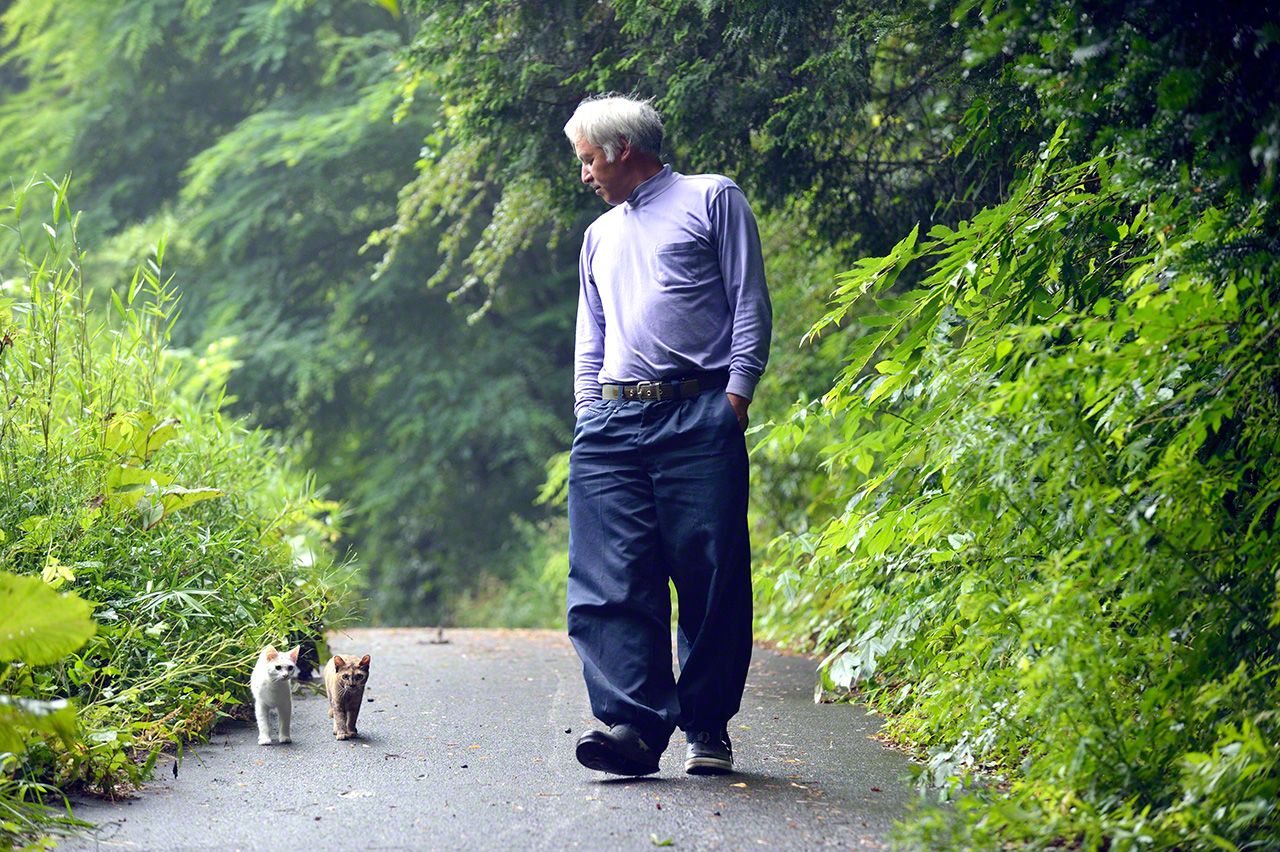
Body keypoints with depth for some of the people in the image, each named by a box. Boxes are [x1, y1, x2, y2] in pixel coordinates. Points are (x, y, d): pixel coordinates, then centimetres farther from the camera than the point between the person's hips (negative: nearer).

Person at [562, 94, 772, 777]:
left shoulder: (712, 199, 11)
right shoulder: (601, 234, 28)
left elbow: (750, 303, 3)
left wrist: (736, 393, -7)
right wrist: (587, 413, 14)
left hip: (697, 415, -5)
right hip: (612, 424, 5)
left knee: (712, 578, -6)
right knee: (611, 580, -10)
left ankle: (707, 726, 3)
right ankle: (632, 723, -15)